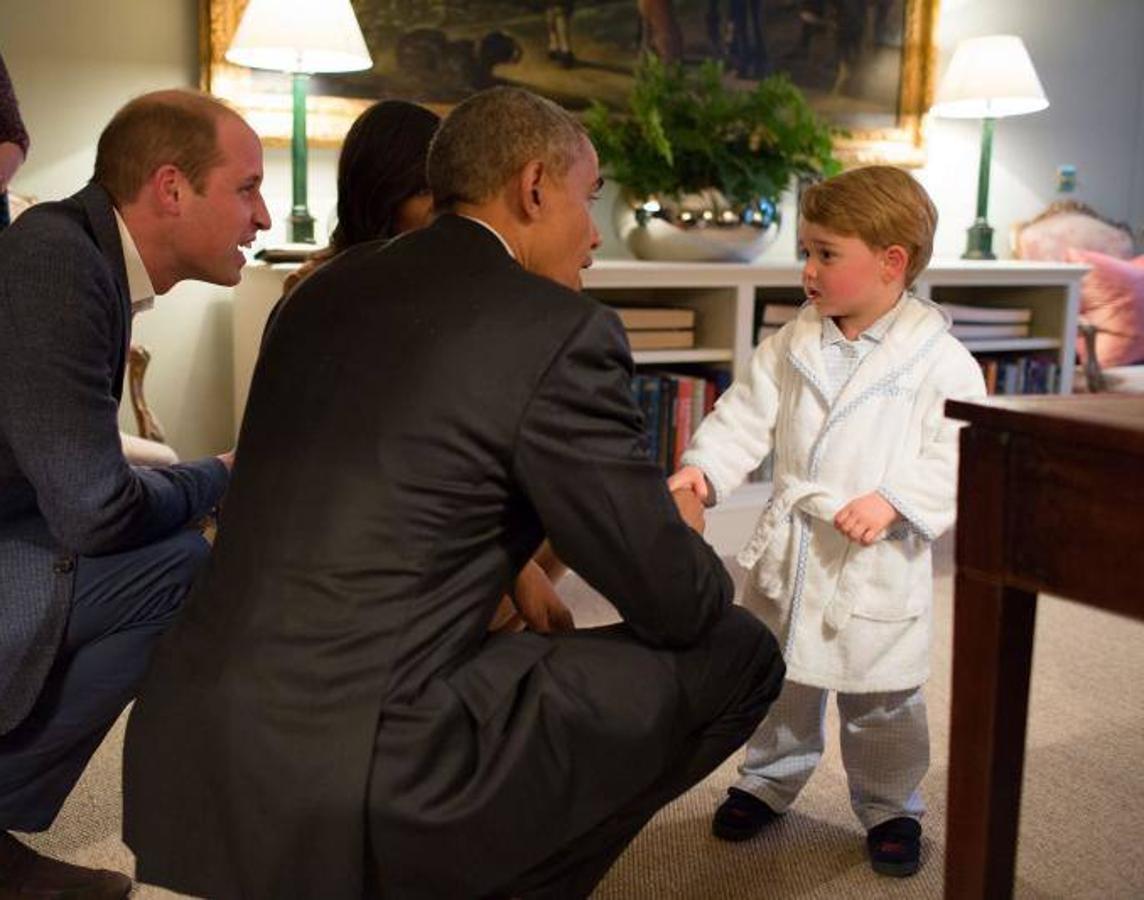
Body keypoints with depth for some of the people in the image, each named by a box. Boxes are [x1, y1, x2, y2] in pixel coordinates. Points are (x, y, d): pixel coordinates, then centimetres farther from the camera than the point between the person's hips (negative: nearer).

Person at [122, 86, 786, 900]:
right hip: (354, 788, -8)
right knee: (738, 653, 5)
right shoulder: (562, 330, -9)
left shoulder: (328, 289, 11)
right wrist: (683, 531, 18)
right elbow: (674, 605, -4)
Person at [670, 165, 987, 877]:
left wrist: (893, 501, -26)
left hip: (879, 563, -4)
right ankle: (769, 781, 41)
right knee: (779, 681, 19)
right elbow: (748, 416, 2)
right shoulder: (793, 345, 2)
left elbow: (958, 457, -14)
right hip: (788, 550, 4)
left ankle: (890, 806, 34)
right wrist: (703, 467, -14)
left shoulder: (941, 361, -11)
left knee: (882, 701, 11)